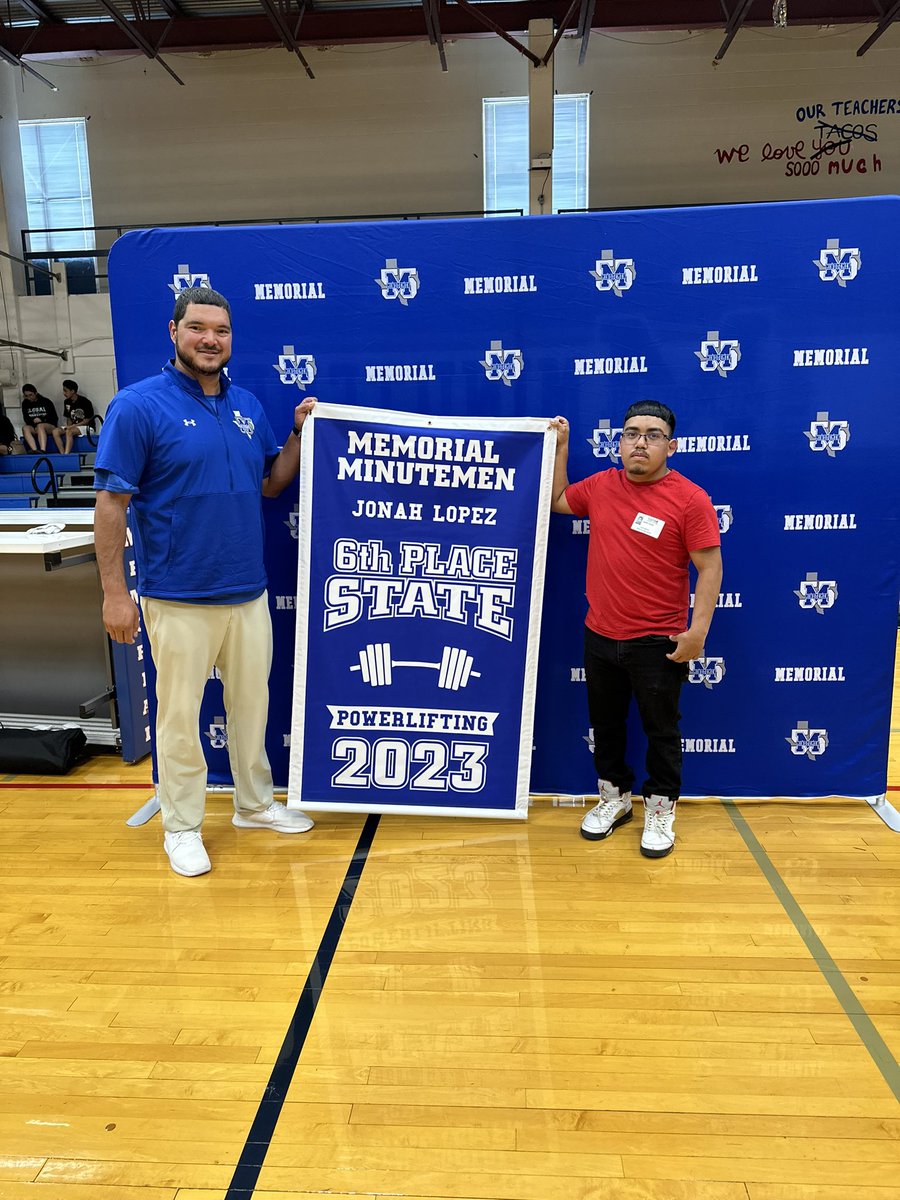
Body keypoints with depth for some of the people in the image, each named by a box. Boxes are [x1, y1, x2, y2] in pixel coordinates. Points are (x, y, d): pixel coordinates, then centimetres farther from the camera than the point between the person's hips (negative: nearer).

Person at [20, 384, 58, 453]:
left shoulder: (46, 402, -1)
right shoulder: (25, 403, 10)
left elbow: (55, 419, -1)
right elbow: (26, 419, 11)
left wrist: (41, 420, -12)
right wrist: (33, 420, -10)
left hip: (49, 426, -4)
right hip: (34, 427, 4)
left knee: (40, 426, -36)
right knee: (25, 428, -28)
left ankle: (43, 450, -55)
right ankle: (34, 450, -47)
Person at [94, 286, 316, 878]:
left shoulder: (247, 404, 8)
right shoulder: (139, 405, -9)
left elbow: (270, 482, 15)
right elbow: (111, 503, -10)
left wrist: (300, 432, 1)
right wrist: (115, 592, -14)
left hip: (248, 592, 6)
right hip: (178, 599, -5)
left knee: (253, 704, 17)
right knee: (179, 715, 8)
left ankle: (256, 803, 37)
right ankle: (182, 825, 26)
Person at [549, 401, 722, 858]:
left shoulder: (689, 499, -12)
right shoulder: (600, 486, 2)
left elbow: (710, 566, -12)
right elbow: (555, 500, 21)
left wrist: (698, 629, -19)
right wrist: (560, 446, 12)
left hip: (658, 643, -5)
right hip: (600, 636, 5)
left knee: (661, 729, 11)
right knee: (605, 725, 18)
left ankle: (660, 810, 30)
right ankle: (615, 797, 38)